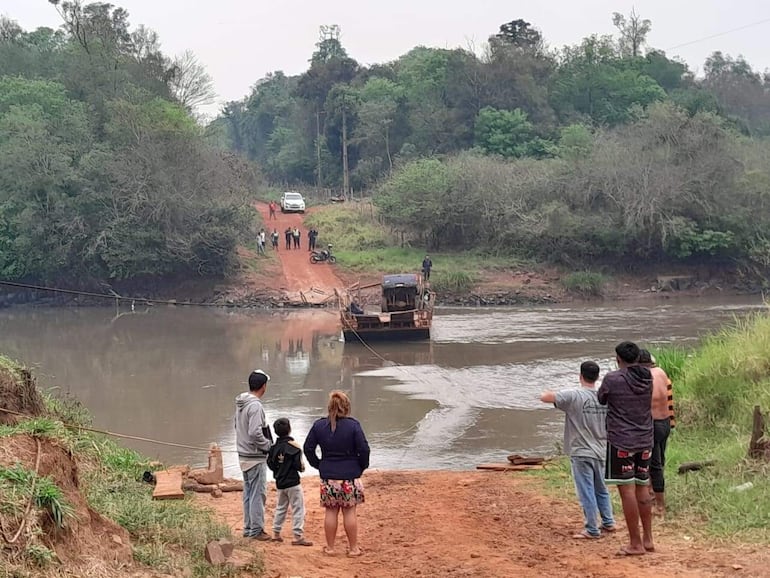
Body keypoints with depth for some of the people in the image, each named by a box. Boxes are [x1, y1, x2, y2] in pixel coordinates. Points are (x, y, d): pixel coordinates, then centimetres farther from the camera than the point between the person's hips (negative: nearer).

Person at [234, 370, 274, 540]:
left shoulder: (240, 403, 8)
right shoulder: (255, 406, -20)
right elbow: (255, 433, -27)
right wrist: (268, 445, -11)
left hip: (244, 455, 9)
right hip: (255, 457, -9)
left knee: (248, 493, 16)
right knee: (258, 494, -1)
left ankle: (248, 528, 24)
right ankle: (256, 530, 4)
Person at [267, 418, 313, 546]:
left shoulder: (274, 447, 3)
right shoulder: (293, 446, -15)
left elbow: (270, 464, 6)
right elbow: (298, 464, -19)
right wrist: (302, 467, 1)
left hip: (280, 483, 7)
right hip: (293, 483, -7)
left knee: (280, 508, 20)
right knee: (298, 509, -2)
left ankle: (276, 533, 24)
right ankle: (298, 536, -6)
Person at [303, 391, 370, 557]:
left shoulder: (319, 425, -1)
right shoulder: (353, 425, -9)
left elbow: (308, 448, 2)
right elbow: (364, 449, -10)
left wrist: (318, 465, 14)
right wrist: (361, 467, 6)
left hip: (328, 476, 2)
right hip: (350, 476, -2)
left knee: (331, 512, 10)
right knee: (349, 512, 6)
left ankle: (330, 547, 16)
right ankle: (353, 548, 12)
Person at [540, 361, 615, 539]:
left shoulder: (573, 396, -15)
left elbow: (545, 397, -20)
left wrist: (549, 393, 2)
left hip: (581, 453, -6)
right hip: (600, 452, 6)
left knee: (586, 492, 0)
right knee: (601, 490, 21)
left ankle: (592, 530, 4)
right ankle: (608, 522, 28)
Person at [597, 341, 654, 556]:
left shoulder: (613, 379, -10)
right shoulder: (647, 378, 4)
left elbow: (600, 400, 5)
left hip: (621, 441, -6)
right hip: (645, 441, 6)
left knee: (627, 489, -2)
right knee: (642, 488, 14)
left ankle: (636, 544, 0)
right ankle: (647, 539, 18)